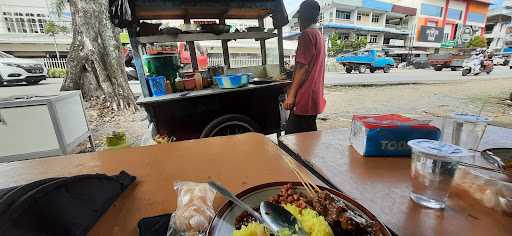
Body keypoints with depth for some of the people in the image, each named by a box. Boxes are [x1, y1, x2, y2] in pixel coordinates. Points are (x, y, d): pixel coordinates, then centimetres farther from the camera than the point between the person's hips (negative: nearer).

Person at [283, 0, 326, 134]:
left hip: (304, 98, -10)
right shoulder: (319, 35, 19)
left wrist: (291, 95, -16)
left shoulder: (307, 34, -9)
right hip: (313, 96, 10)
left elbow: (303, 67, -16)